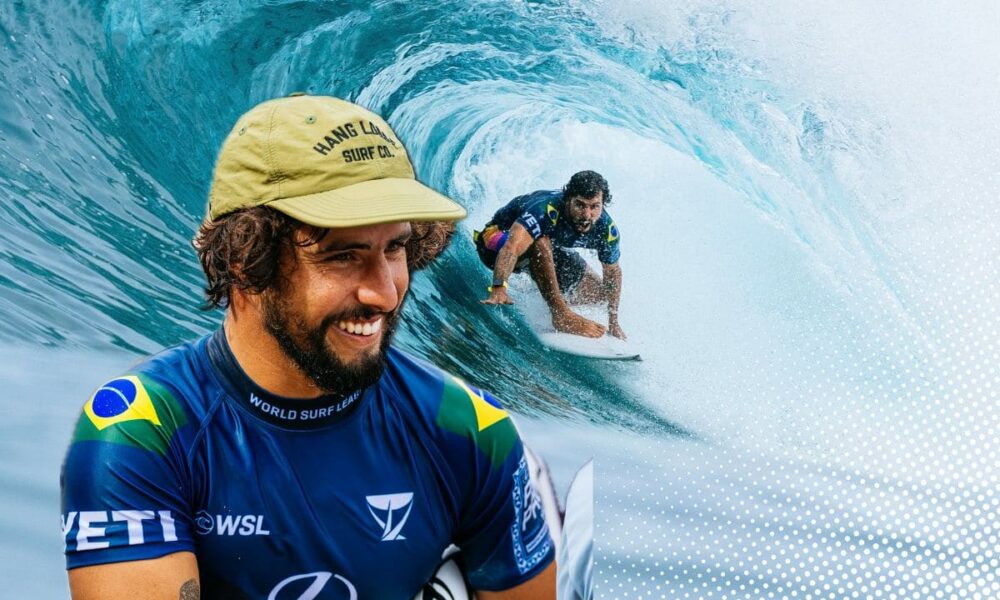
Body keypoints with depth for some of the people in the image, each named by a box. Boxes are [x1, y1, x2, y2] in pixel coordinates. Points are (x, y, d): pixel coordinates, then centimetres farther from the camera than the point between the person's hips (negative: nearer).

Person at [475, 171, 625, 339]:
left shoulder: (606, 228, -22)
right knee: (540, 241, -39)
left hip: (549, 254, 6)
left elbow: (612, 272, -4)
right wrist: (499, 288, -71)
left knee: (600, 293, -1)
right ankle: (561, 315, -33)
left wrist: (614, 323, -3)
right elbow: (511, 247, -55)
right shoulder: (546, 209, -40)